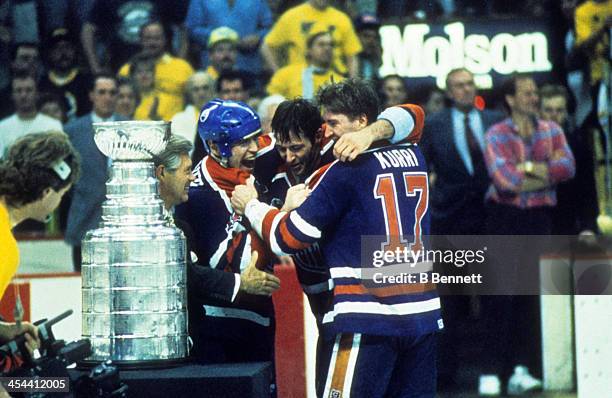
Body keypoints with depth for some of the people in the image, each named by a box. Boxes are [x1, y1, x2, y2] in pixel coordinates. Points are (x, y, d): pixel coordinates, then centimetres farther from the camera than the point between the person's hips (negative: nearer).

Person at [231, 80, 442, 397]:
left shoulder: (347, 169, -8)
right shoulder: (413, 157, 9)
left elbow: (289, 238, -6)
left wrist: (251, 205, 9)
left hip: (367, 318, -7)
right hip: (424, 313, 7)